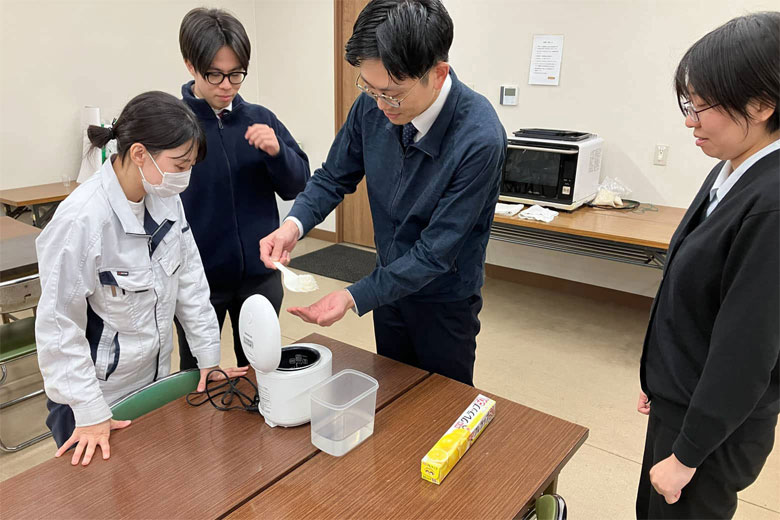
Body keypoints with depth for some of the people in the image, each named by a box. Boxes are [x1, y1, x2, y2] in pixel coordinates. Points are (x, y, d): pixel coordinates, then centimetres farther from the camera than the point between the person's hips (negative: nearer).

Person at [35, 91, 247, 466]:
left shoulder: (166, 199, -8)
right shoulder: (80, 220, -26)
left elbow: (189, 278, 0)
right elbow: (59, 324, -19)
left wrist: (208, 355, 2)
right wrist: (90, 413, -15)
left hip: (153, 379, 6)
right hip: (98, 394, -6)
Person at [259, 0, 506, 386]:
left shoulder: (479, 140, -31)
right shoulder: (372, 105, -15)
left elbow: (435, 252, -27)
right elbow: (334, 177, -1)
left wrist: (354, 298, -30)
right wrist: (294, 224, -20)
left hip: (444, 299, -4)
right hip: (389, 283, 5)